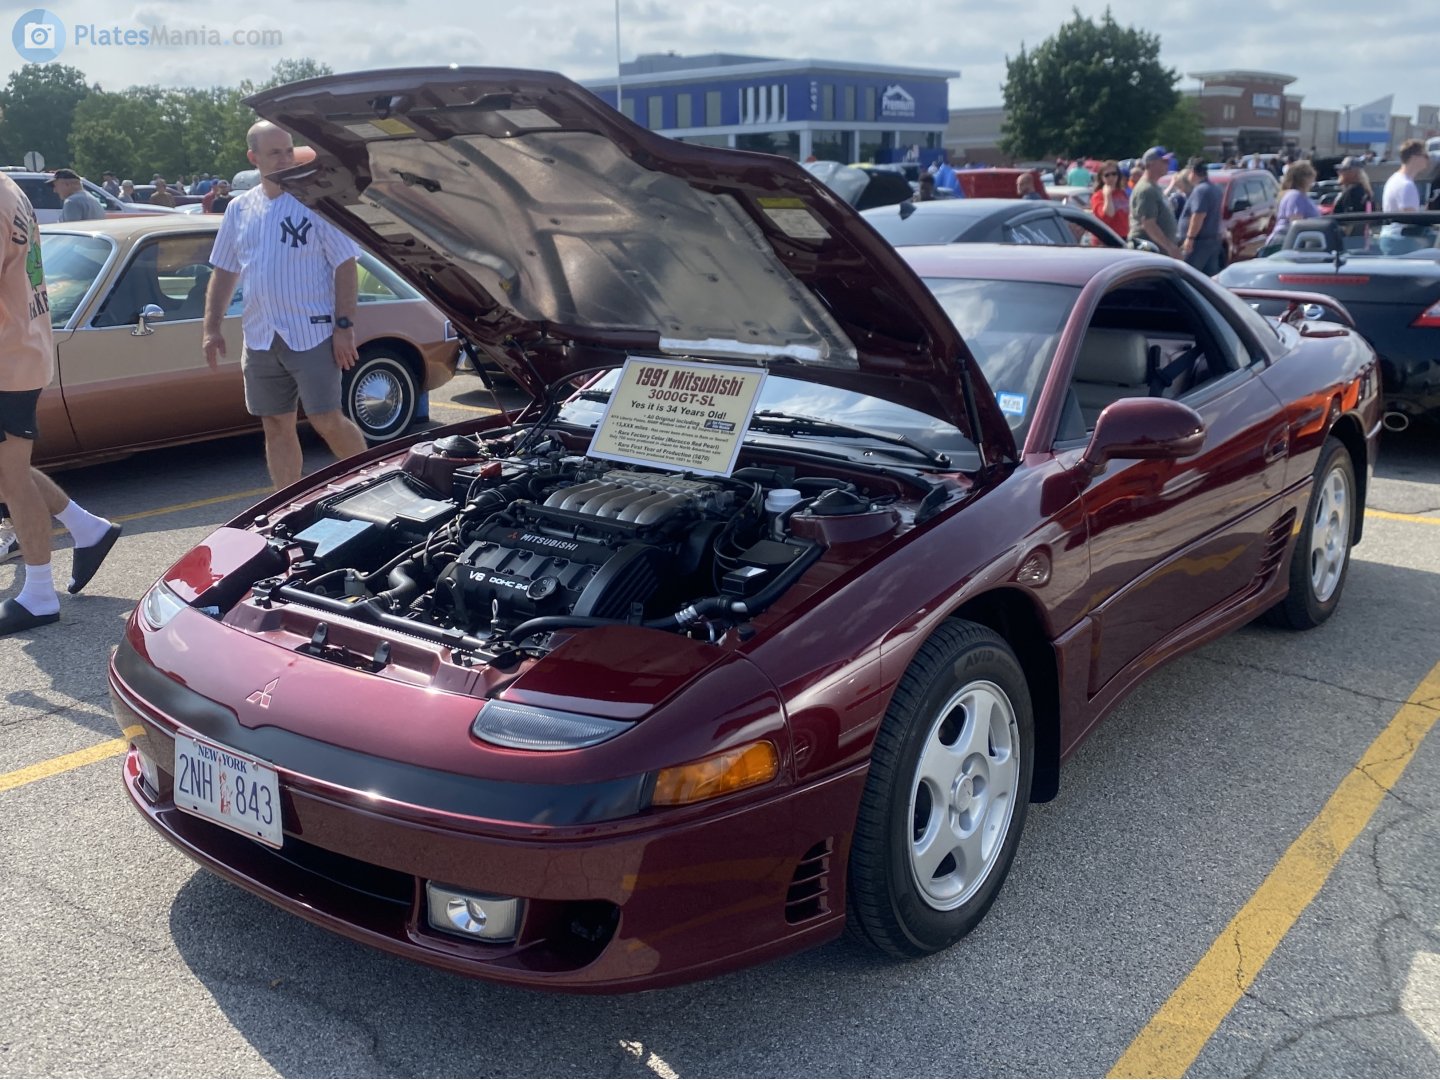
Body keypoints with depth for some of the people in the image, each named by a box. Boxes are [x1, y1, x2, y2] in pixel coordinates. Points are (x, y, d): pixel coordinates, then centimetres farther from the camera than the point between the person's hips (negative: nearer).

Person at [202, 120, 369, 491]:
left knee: (328, 421, -7)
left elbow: (345, 266, -7)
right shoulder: (239, 209, 11)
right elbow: (224, 272, 17)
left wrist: (344, 325, -15)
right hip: (260, 337, 6)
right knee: (276, 427, 9)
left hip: (311, 333, -5)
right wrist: (212, 328, 11)